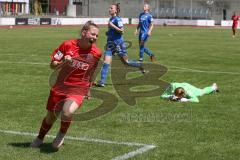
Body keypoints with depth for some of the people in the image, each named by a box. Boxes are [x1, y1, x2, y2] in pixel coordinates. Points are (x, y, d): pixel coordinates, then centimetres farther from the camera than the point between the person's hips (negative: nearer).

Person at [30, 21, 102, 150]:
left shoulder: (96, 53, -7)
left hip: (79, 90, -1)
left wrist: (88, 88, 18)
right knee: (50, 117, 15)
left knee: (67, 112, -29)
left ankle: (62, 134, 3)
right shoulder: (68, 45, -10)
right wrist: (63, 62, -22)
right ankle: (39, 138, 46)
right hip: (60, 87, 1)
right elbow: (52, 65, -3)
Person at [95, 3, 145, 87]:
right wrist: (108, 33, 10)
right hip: (110, 43, 8)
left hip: (118, 43, -8)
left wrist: (112, 26, -23)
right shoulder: (111, 19, 13)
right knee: (106, 62, 3)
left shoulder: (117, 19, -12)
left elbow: (122, 31, -19)